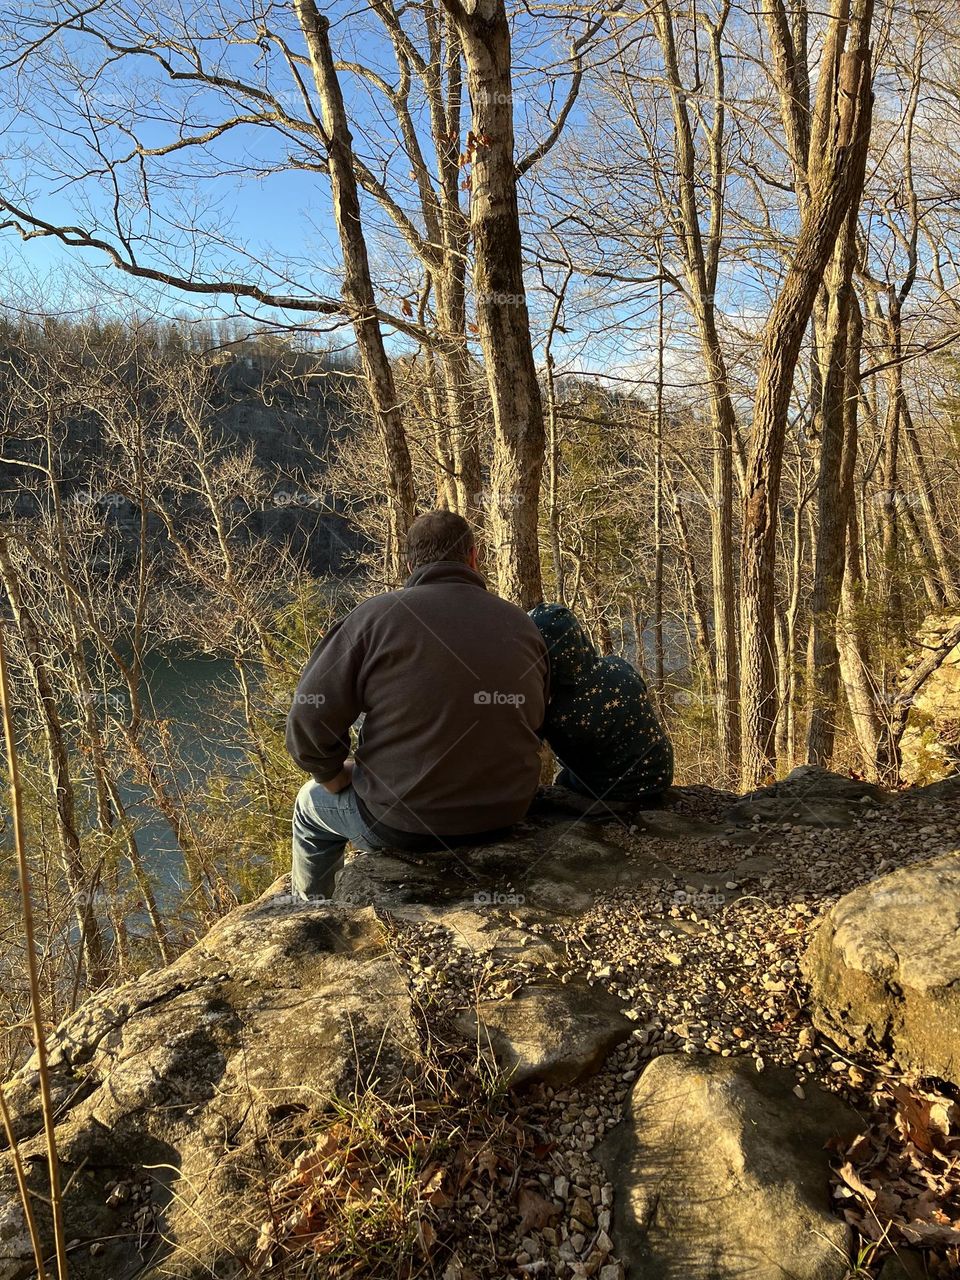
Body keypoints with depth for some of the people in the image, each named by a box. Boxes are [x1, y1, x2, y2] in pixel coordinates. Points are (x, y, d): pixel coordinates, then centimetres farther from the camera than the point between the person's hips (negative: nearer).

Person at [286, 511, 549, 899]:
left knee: (311, 804, 28)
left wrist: (338, 776, 5)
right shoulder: (523, 627, -2)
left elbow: (308, 721, -14)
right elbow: (533, 727, 5)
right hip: (505, 813, 5)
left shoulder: (376, 615, -14)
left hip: (401, 823, -4)